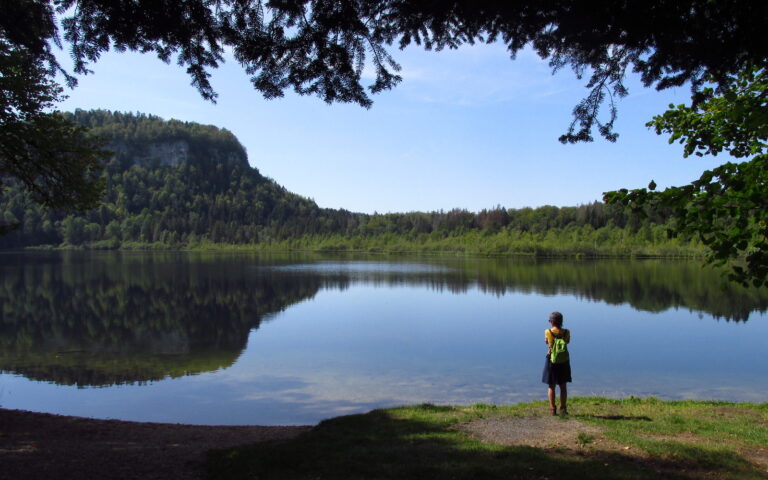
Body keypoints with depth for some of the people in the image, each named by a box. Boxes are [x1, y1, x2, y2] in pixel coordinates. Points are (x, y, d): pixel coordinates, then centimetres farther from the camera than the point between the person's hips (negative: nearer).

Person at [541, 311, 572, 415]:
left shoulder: (548, 332, -13)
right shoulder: (566, 332, -9)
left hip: (551, 359, -1)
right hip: (563, 360, 2)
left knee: (551, 386, 8)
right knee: (563, 386, 12)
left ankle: (552, 409, 8)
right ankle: (563, 409, 14)